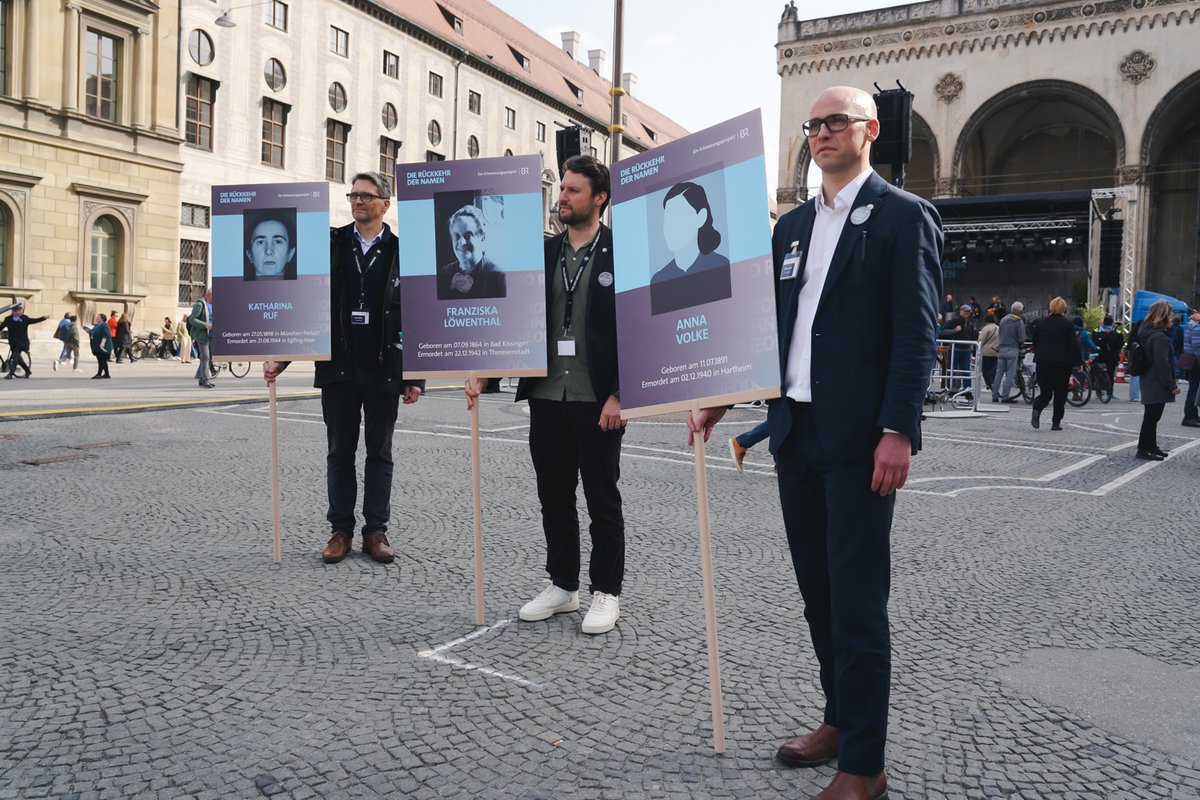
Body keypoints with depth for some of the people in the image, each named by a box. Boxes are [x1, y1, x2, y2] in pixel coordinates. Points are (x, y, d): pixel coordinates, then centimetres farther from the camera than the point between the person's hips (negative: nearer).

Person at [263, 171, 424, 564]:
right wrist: (282, 356, -2)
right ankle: (341, 530, 16)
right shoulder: (330, 246, 6)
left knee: (379, 453, 7)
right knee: (339, 452, 8)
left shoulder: (401, 252, 1)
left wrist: (415, 377, -5)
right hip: (338, 368, 2)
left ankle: (376, 531, 15)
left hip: (383, 371, -2)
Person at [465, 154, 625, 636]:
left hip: (598, 401, -5)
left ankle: (606, 592, 18)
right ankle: (562, 585, 27)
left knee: (602, 500, 6)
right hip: (547, 397, 5)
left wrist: (619, 395, -14)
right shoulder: (543, 253, 10)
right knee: (553, 497, 13)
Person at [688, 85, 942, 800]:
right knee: (818, 589, 15)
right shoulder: (793, 224, 16)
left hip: (859, 437, -7)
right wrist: (720, 399, 11)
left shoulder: (903, 216, -4)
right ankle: (840, 720, 31)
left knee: (857, 598, -3)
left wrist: (898, 430, -18)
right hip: (796, 428, 7)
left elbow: (917, 332, -11)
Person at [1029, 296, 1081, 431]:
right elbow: (1074, 345, -6)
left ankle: (1037, 410, -23)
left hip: (1043, 362, 2)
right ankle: (1056, 422, 7)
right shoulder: (1067, 324, -6)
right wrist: (1078, 362, 1)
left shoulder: (1040, 322, 3)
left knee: (1045, 392, 7)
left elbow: (1035, 343, 9)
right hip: (1063, 363, -2)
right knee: (1060, 393, 8)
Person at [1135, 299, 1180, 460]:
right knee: (1151, 418, -4)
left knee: (1152, 417, 17)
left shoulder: (1149, 333, 12)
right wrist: (1172, 385, -19)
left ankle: (1151, 447, 27)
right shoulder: (1160, 337, -19)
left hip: (1150, 384, 10)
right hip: (1157, 385, -10)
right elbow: (1162, 364, -22)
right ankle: (1143, 449, 1)